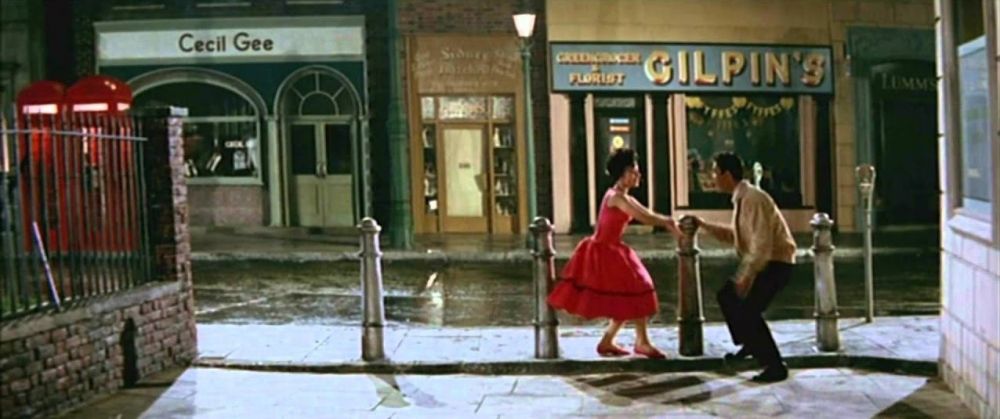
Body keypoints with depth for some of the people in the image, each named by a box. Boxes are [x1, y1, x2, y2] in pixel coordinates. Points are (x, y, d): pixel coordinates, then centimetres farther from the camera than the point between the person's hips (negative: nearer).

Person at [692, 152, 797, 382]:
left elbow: (762, 244, -28)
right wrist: (704, 225, 16)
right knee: (727, 295, 19)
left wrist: (746, 276, -27)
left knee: (747, 310, -15)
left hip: (776, 264, -10)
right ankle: (750, 345, 35)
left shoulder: (754, 199, -23)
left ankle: (775, 366, -5)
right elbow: (735, 234, 18)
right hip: (762, 262, 10)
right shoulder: (740, 198, 7)